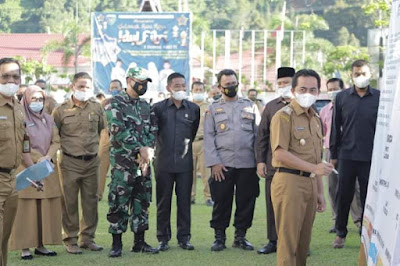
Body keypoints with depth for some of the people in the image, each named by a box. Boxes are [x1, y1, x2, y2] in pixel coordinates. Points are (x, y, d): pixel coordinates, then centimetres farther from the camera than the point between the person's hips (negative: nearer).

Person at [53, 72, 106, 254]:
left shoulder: (97, 108, 5)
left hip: (92, 162, 3)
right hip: (70, 162, -3)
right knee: (69, 202, 2)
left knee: (91, 201, 8)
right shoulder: (61, 110, -1)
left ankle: (87, 238, 20)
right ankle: (70, 240, 11)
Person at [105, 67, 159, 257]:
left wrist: (147, 151, -10)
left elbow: (152, 130, 8)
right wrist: (140, 149, -17)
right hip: (122, 161, -6)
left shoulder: (145, 106, 15)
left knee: (142, 201, 9)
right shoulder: (115, 104, -5)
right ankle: (116, 244, 3)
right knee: (119, 202, -4)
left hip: (143, 161, 6)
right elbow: (119, 130, -15)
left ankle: (140, 242, 16)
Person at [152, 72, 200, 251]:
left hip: (185, 162, 1)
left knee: (184, 201, 5)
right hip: (164, 162, -1)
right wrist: (162, 146, 5)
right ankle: (163, 238, 13)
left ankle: (184, 237, 13)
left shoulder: (193, 109, 6)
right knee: (163, 201, 5)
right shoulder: (158, 108, 0)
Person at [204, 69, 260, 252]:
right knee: (221, 201, 0)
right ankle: (219, 237, 11)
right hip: (222, 164, -1)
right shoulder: (213, 109, 9)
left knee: (246, 201, 4)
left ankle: (240, 236, 16)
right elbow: (208, 137, 3)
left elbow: (258, 134, 11)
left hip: (247, 164, 2)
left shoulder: (250, 106, 13)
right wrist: (214, 162, -7)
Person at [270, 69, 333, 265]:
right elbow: (280, 154, -17)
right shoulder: (284, 116, -7)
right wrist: (313, 168, -19)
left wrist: (320, 191, 18)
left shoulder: (315, 119, 18)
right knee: (288, 239, -5)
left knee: (303, 241, 12)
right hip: (289, 181, -8)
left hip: (310, 183, 8)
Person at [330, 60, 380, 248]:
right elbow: (336, 127, 9)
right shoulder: (342, 97, 5)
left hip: (371, 157, -1)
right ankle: (340, 234, 18)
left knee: (368, 197, 5)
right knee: (344, 196, 7)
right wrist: (333, 154, 7)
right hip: (347, 155, 1)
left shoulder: (379, 98, 1)